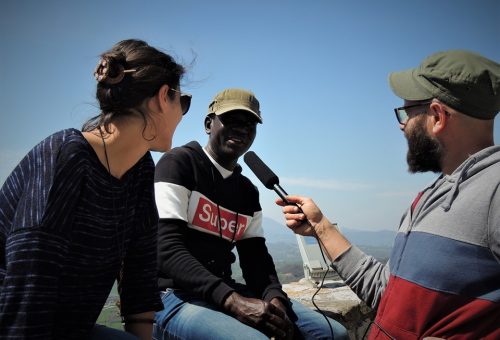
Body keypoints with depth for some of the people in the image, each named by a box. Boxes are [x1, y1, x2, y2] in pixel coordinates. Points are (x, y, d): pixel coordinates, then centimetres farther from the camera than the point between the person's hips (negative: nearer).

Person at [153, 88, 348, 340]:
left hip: (226, 291, 7)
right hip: (174, 296, -7)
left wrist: (274, 298, -13)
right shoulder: (179, 163, -6)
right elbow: (167, 248, -17)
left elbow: (255, 257, 10)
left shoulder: (247, 191, 16)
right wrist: (233, 301, -26)